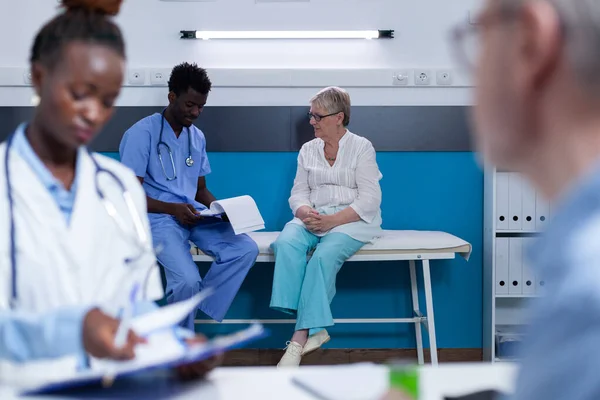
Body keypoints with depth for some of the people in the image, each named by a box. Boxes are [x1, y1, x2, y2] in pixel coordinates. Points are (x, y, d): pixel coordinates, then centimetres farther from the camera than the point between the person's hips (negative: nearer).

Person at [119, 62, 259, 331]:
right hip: (157, 217, -7)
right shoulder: (142, 134, -7)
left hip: (194, 215, 7)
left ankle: (196, 312, -8)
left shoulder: (197, 137, 15)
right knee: (188, 279, -29)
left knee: (246, 249, -16)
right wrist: (173, 208, -22)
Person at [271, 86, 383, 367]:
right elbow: (299, 193, 11)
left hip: (352, 220, -4)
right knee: (286, 243, -30)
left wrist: (333, 220, -19)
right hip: (314, 218, 4)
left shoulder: (362, 148, 2)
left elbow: (369, 200, -6)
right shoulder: (308, 150, 16)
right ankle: (314, 329, -33)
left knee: (324, 255, -35)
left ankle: (300, 337, -31)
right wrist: (305, 212, -14)